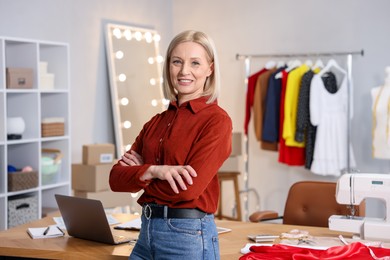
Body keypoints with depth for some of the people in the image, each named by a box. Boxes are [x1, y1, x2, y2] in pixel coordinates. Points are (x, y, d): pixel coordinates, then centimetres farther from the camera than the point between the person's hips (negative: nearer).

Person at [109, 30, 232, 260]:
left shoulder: (217, 120, -10)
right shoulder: (157, 122, 10)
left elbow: (187, 188, -20)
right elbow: (116, 178, 2)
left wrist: (141, 171, -4)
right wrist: (155, 170, -17)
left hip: (188, 237, -6)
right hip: (147, 231, 6)